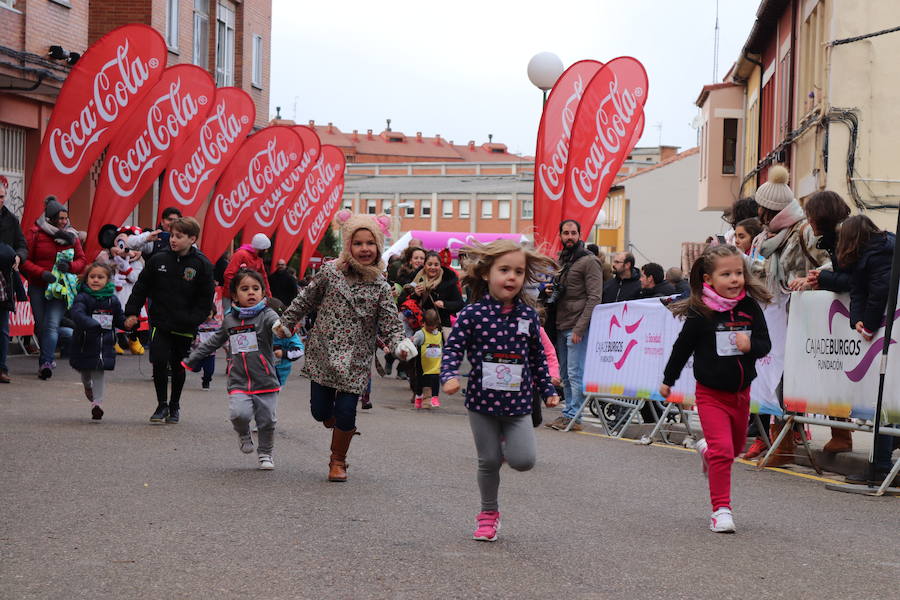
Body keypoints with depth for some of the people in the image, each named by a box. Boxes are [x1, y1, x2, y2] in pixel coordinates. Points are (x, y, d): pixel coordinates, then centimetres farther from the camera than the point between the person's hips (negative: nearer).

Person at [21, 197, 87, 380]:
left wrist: (70, 266, -10)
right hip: (38, 287, 0)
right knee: (41, 325, 6)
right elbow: (25, 261, -4)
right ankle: (48, 358, 25)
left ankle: (45, 362, -23)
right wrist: (42, 273, -18)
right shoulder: (36, 233, -2)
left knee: (52, 325, -14)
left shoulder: (71, 235, 7)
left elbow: (82, 260, 12)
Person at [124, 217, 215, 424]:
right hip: (160, 322, 1)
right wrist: (132, 312, 2)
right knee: (159, 362, -9)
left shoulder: (202, 265, -5)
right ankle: (161, 405, 7)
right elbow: (141, 288, 7)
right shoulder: (158, 260, -1)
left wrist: (193, 321, -10)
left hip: (184, 327, 0)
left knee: (178, 367, 11)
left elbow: (205, 299, -2)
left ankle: (174, 406, 29)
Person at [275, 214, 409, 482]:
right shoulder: (330, 272, -4)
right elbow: (305, 300, 10)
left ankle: (338, 461, 20)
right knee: (321, 412, 2)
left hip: (356, 362, -1)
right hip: (323, 356, 1)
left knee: (345, 414, -5)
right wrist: (286, 324, 17)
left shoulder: (381, 288, -4)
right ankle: (340, 427, 38)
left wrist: (399, 346, -26)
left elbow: (390, 326, -6)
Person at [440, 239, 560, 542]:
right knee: (488, 462, 6)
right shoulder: (473, 313, -9)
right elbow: (453, 348, -8)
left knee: (524, 460, -12)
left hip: (518, 403, 2)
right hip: (483, 401, -1)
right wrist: (450, 376, -25)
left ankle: (507, 445, 22)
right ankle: (488, 513, 25)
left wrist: (548, 390, 12)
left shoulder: (528, 315, 0)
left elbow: (538, 357, 10)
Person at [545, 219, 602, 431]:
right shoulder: (561, 260, 18)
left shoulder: (589, 261, -7)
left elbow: (594, 297, -13)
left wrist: (580, 328, -18)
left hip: (577, 328, -8)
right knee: (565, 374, 10)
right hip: (561, 326, 8)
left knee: (575, 373, -7)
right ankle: (568, 413, 16)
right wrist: (551, 290, 6)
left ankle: (573, 417, -6)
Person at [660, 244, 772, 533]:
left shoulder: (750, 308, -6)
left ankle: (707, 449, 54)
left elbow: (765, 344, -2)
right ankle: (721, 510, -4)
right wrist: (668, 380, 8)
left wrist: (751, 346, -26)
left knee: (736, 446, 20)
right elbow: (683, 347, -2)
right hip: (711, 393, -4)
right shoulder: (700, 314, -14)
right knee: (723, 450, -13)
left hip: (741, 392, 4)